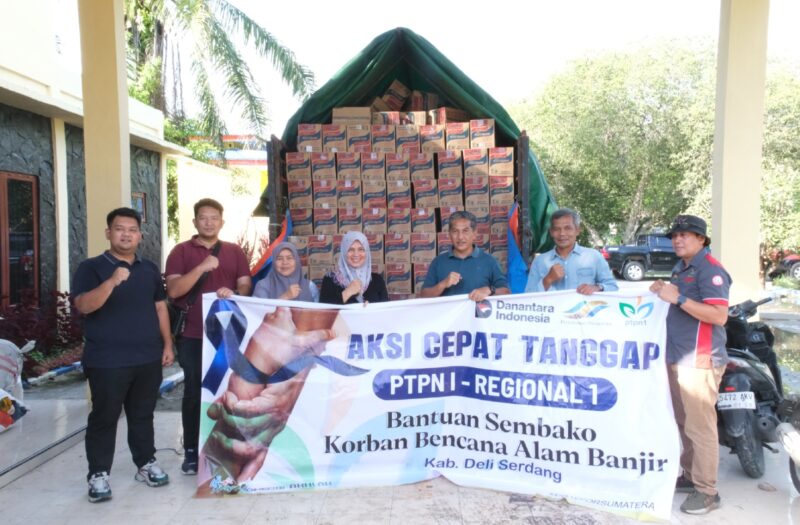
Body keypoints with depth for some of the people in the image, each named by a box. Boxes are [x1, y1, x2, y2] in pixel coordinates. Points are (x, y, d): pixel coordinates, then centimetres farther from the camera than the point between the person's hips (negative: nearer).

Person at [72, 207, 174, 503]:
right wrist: (112, 282, -35)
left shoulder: (149, 269, 11)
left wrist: (167, 344, 9)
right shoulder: (91, 268, -4)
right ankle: (98, 474, 15)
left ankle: (146, 464, 26)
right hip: (106, 361, -4)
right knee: (104, 417, 4)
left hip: (148, 358, 4)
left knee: (143, 415, 15)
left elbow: (160, 307, 15)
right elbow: (83, 306, -19)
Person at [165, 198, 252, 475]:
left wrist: (233, 294, -17)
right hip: (193, 335, -2)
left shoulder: (235, 251, 10)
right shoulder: (181, 251, 1)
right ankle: (191, 451, 16)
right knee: (194, 392, 5)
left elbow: (246, 286, 6)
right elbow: (173, 290, -9)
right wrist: (201, 268, -21)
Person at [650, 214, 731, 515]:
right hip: (677, 359, 10)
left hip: (699, 361, -9)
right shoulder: (680, 269, 17)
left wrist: (678, 298, -25)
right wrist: (662, 292, 7)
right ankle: (690, 476, 28)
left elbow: (719, 315, -22)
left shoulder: (710, 270, -12)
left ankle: (707, 492, 4)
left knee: (700, 427, -5)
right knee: (684, 423, 16)